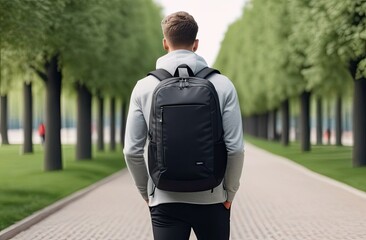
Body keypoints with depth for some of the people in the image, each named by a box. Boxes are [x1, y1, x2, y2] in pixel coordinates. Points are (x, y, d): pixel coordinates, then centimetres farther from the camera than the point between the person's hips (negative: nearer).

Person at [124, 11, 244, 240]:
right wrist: (230, 192, 6)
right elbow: (235, 147, -7)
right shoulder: (222, 84, -3)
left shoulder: (144, 87, -1)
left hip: (165, 201, 0)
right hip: (211, 199, 0)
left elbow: (132, 151, -2)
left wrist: (146, 192, 12)